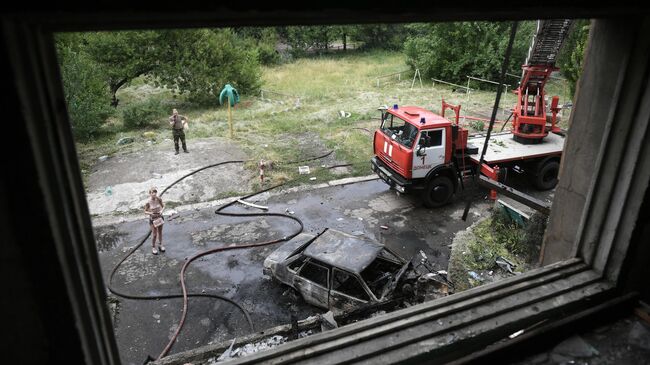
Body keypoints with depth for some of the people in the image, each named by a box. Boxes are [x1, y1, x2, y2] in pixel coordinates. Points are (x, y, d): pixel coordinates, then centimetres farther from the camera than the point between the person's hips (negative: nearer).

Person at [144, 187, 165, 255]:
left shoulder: (159, 199, -15)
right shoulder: (148, 202, -22)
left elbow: (163, 206, 1)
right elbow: (145, 211, -10)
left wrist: (161, 210, -19)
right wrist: (150, 213, -29)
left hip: (160, 217, 3)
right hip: (153, 219, -3)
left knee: (160, 232, 19)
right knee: (154, 234, 6)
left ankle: (160, 245, 41)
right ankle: (153, 247, 30)